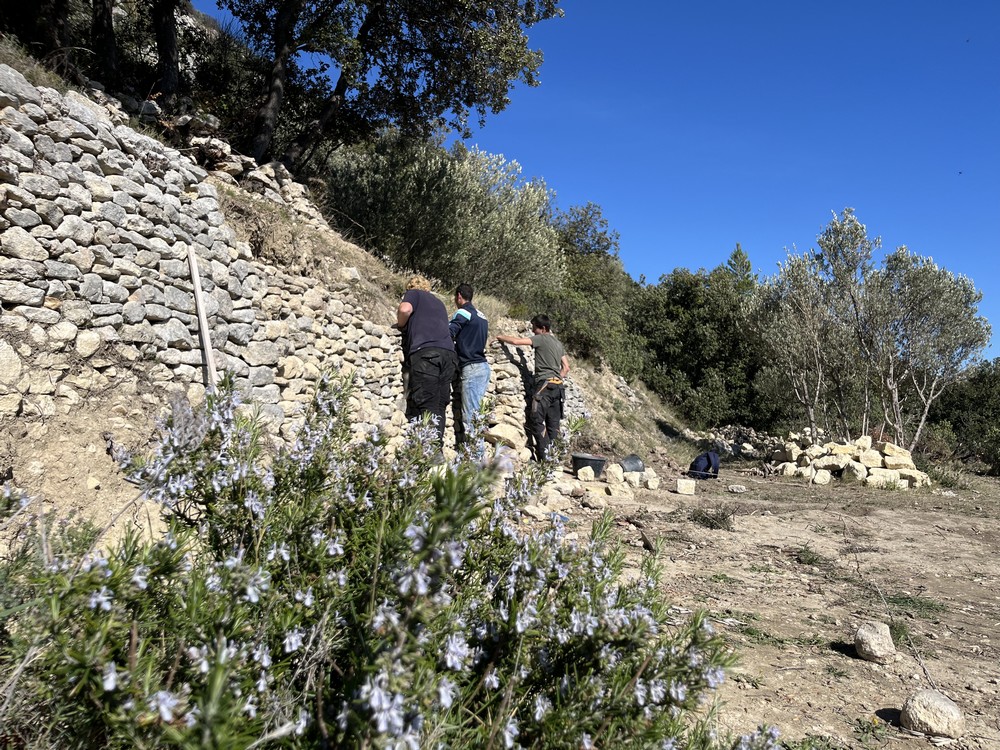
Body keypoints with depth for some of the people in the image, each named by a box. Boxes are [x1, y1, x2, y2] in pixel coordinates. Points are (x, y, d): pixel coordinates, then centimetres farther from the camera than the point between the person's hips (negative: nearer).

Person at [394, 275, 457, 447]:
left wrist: (401, 326, 16)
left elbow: (405, 309, -3)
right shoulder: (439, 303, 36)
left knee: (427, 407, -12)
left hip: (425, 351, -6)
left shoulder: (413, 293, 19)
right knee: (439, 407, 5)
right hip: (449, 352, 6)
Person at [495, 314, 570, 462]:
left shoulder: (542, 338, -3)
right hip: (558, 386, 8)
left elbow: (516, 341, -7)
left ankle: (544, 455, -15)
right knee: (553, 423, 5)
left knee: (536, 420, -9)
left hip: (545, 384, -8)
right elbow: (566, 368, 21)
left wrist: (501, 337, 8)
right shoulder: (558, 343, 21)